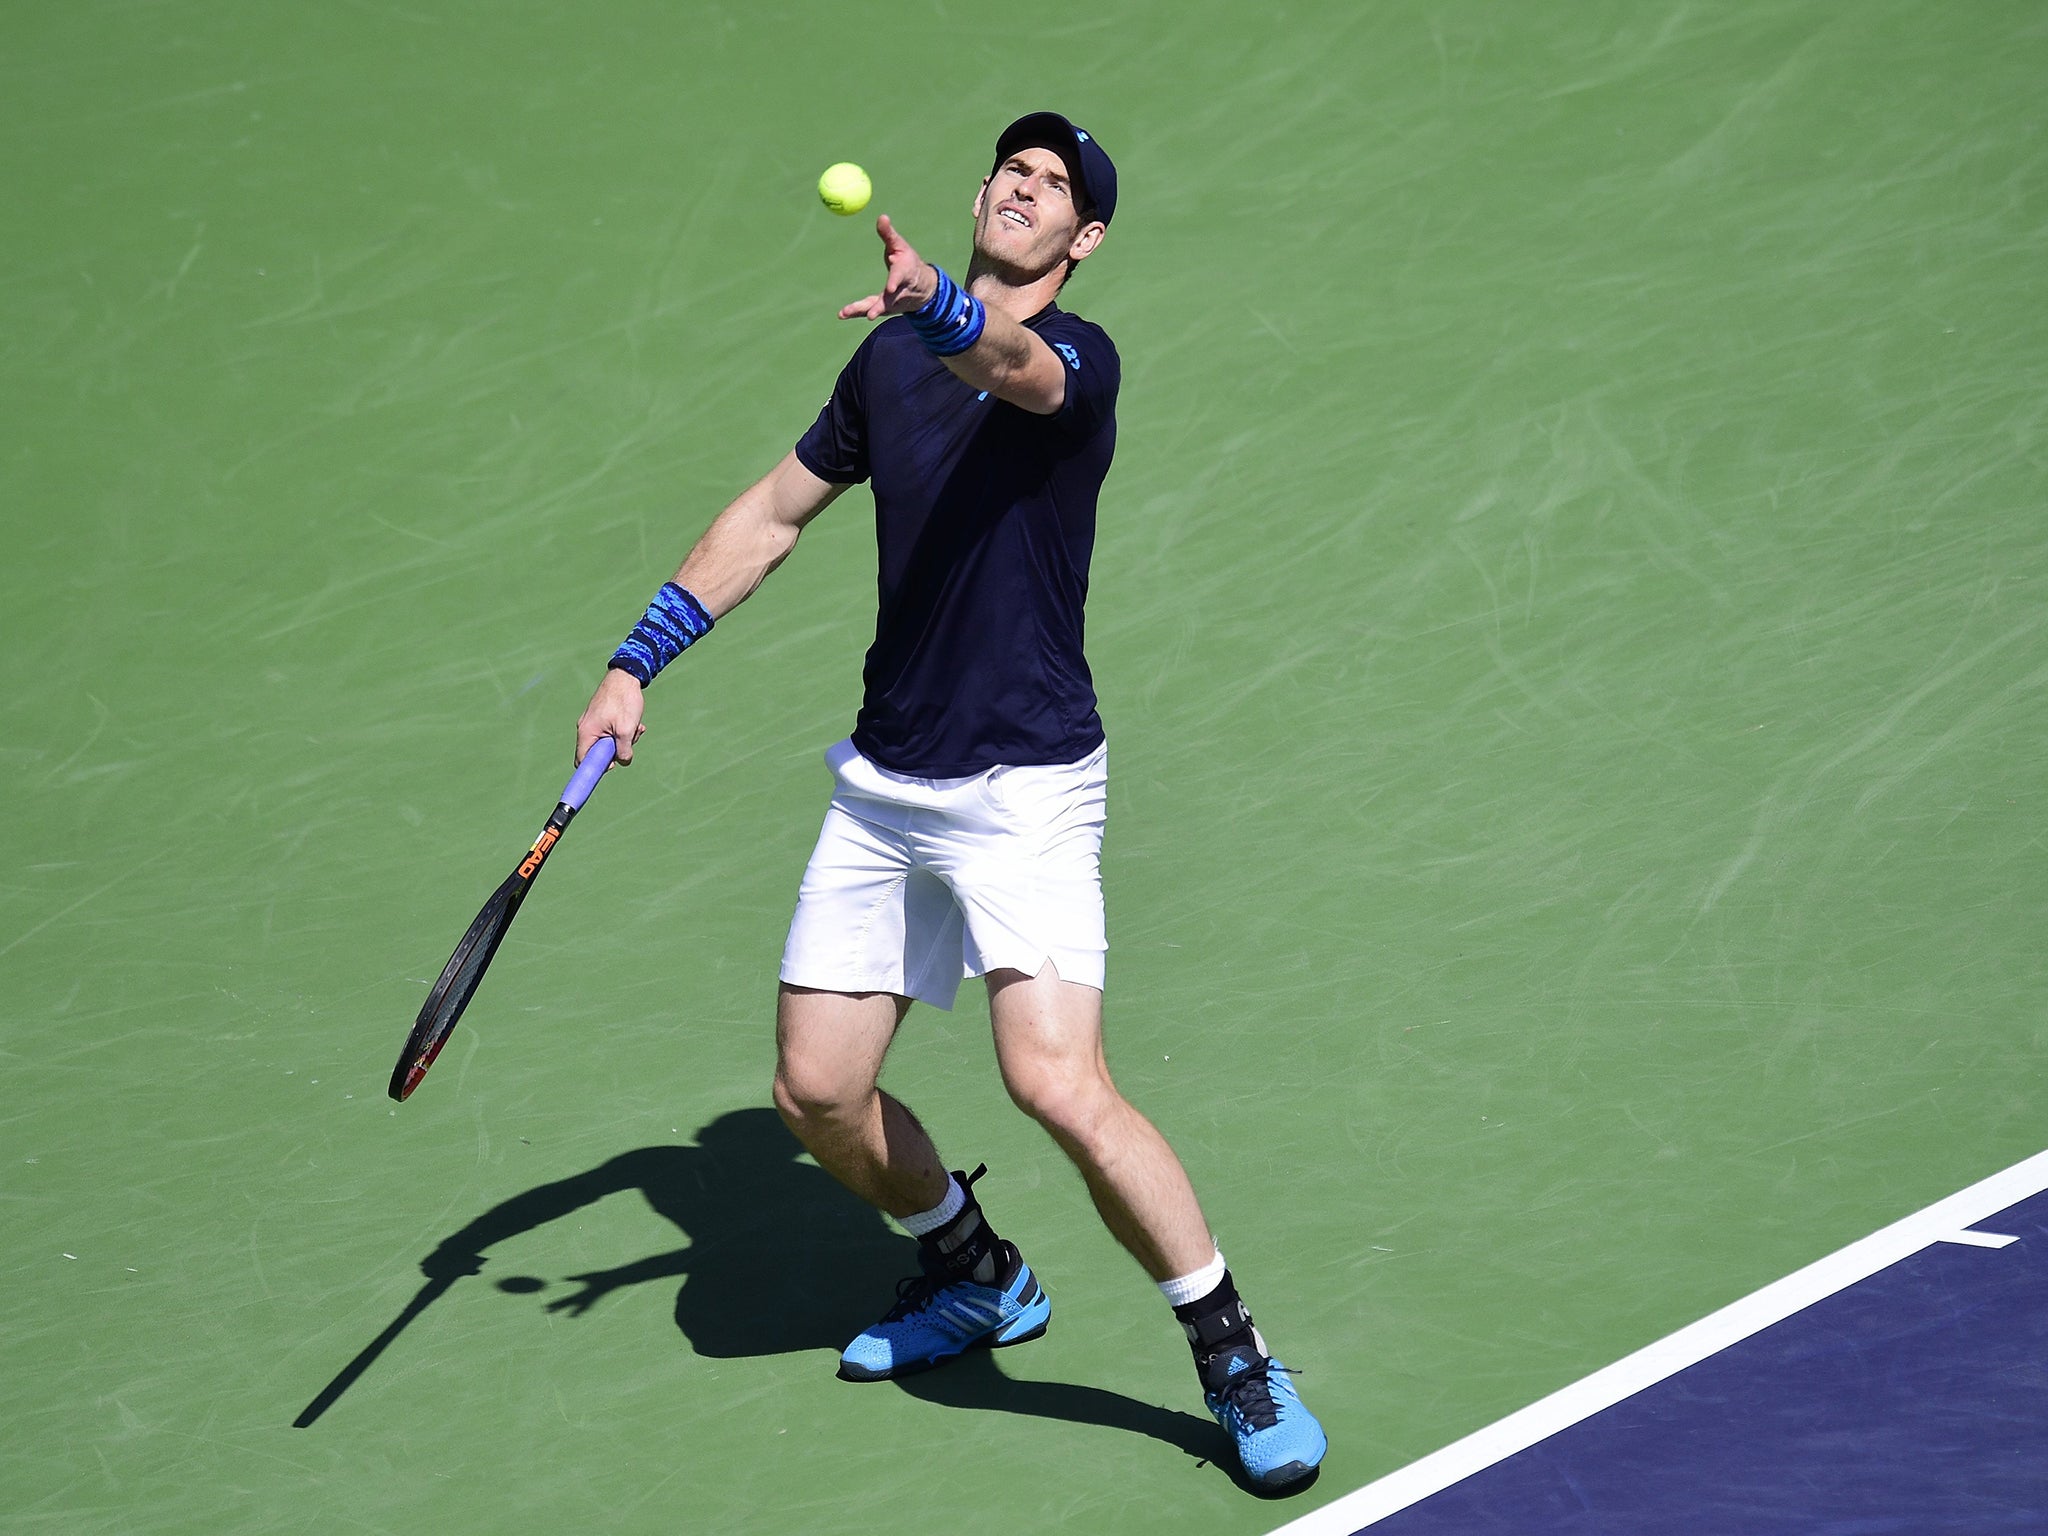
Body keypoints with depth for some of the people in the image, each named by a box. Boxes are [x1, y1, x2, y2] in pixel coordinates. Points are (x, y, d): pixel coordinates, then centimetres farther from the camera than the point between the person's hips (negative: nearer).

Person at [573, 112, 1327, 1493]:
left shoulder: (1078, 357, -9)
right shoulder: (890, 363, 10)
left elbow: (1008, 364, -34)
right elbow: (772, 516, 20)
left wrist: (934, 305, -56)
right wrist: (637, 662, 15)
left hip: (1027, 784, -6)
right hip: (884, 781, 7)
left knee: (1060, 1083, -21)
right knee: (818, 1094, 6)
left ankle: (1235, 1358, -3)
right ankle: (980, 1278, 34)